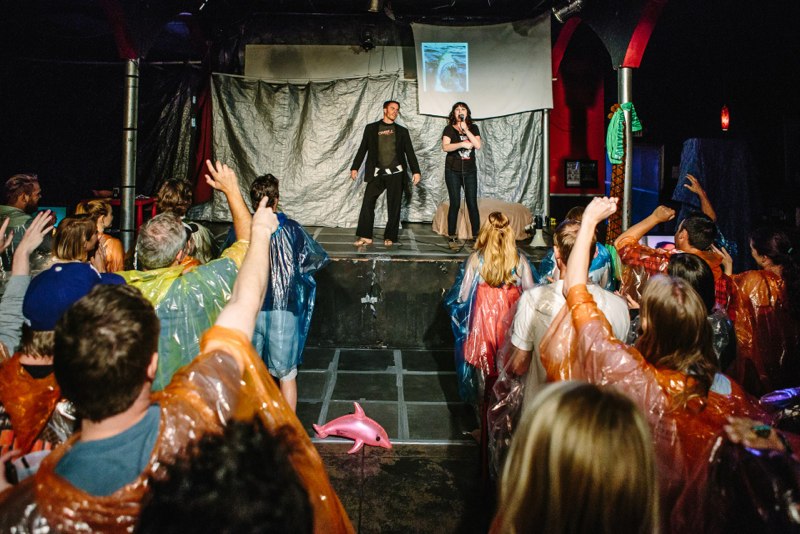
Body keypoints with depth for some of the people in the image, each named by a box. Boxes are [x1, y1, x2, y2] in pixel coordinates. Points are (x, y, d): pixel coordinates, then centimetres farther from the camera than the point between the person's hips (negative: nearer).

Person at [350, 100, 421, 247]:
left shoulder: (402, 131, 12)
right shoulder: (371, 128, 11)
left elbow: (410, 152, 10)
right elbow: (362, 149, 10)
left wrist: (416, 171, 1)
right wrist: (355, 168, 3)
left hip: (395, 173, 0)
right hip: (377, 173, 0)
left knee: (394, 206, 1)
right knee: (367, 202, -8)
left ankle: (390, 237, 9)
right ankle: (365, 236, -5)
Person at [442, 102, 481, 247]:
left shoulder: (473, 128, 9)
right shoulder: (449, 129, 3)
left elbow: (478, 145, -6)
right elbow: (445, 147, -12)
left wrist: (465, 129, -10)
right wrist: (463, 144, -20)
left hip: (470, 171, 2)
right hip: (453, 171, -2)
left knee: (472, 203, -2)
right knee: (455, 203, -3)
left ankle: (476, 236, 2)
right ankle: (452, 237, 4)